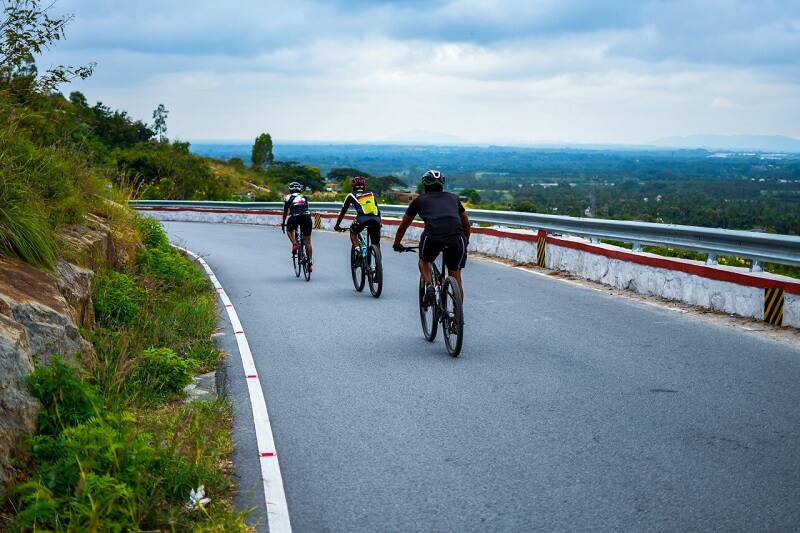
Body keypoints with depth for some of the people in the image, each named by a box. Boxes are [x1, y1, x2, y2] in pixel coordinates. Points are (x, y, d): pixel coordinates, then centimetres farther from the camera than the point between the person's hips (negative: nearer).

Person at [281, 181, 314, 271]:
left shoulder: (288, 198, 22)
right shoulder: (304, 197, 27)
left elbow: (285, 212, 30)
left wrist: (283, 222, 47)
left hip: (295, 217, -2)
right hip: (306, 217, 2)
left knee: (289, 230, 32)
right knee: (308, 241, 11)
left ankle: (294, 244, 8)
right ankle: (310, 263, 9)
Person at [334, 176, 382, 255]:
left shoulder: (351, 195, 24)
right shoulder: (371, 194, 31)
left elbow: (343, 212, 32)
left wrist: (337, 225, 44)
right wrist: (379, 222, 54)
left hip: (363, 217, -2)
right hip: (376, 219, 2)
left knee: (353, 232, 26)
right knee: (376, 244, 15)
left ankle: (357, 249, 4)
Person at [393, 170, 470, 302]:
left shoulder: (419, 200, 26)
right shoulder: (453, 198, 31)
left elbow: (403, 226, 35)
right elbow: (466, 225, 41)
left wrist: (397, 244, 51)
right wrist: (466, 242, 57)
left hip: (432, 236, -1)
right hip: (457, 238, 2)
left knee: (424, 260, 30)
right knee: (456, 277, 17)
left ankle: (429, 286, 6)